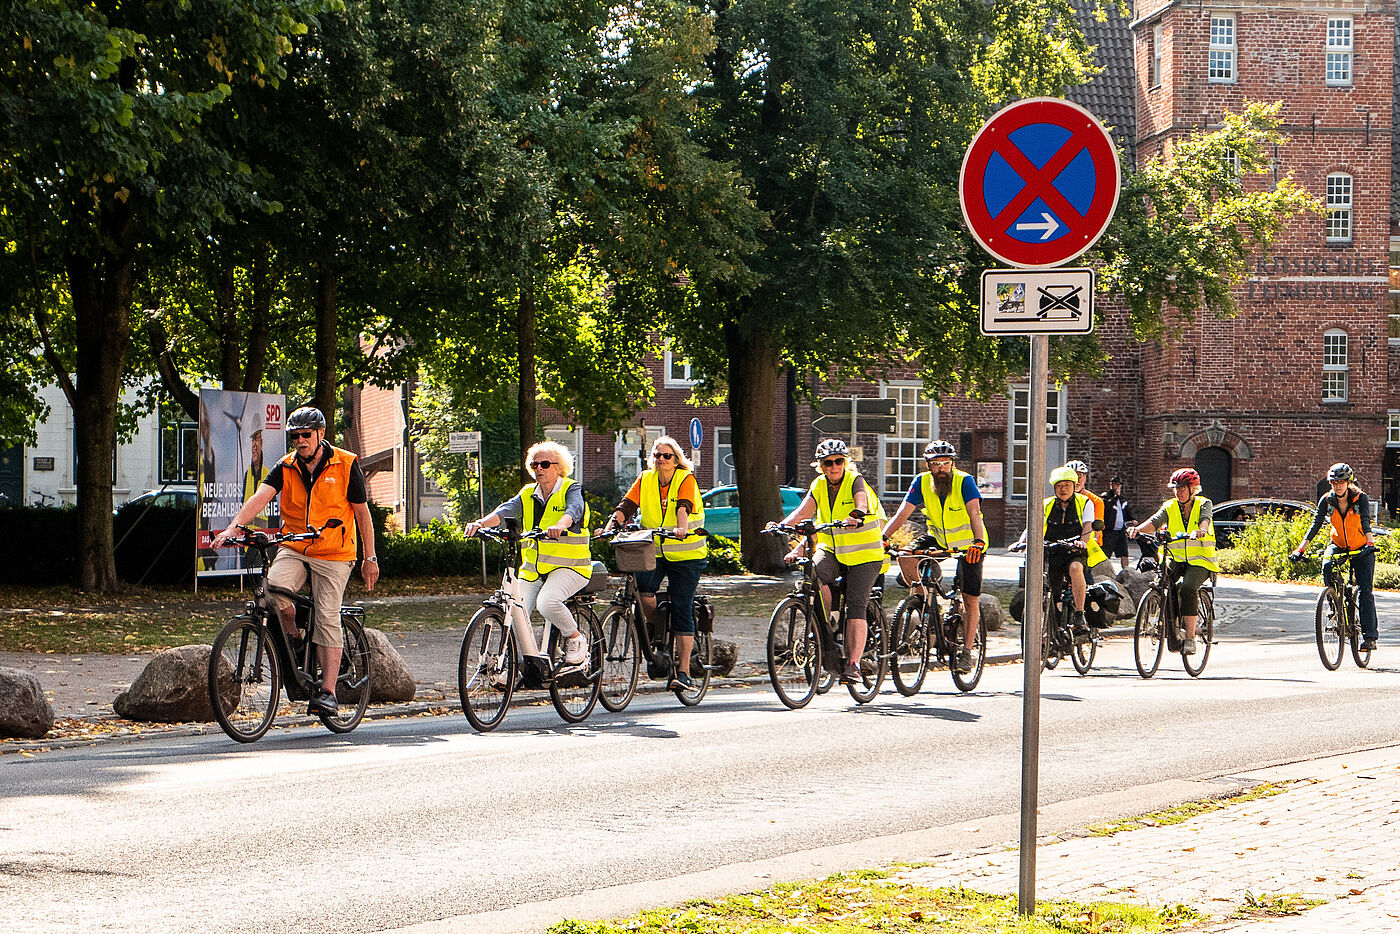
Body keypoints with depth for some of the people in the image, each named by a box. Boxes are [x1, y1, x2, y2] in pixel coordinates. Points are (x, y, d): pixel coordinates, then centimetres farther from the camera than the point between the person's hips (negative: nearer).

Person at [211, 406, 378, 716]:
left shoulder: (346, 465, -4)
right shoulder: (285, 467, 2)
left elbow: (362, 513, 2)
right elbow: (260, 497, -14)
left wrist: (370, 557, 2)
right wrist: (233, 526, -31)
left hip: (334, 554, -2)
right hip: (294, 549, 2)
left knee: (327, 618, -10)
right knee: (276, 585, -27)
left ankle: (328, 691, -7)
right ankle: (292, 642, -1)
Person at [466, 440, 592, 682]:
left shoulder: (571, 490, -1)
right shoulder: (528, 494, 13)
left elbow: (574, 509, -24)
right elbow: (507, 510, -5)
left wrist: (560, 525, -47)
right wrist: (482, 523, -26)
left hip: (569, 566, -5)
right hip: (532, 568, 5)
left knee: (547, 602, -32)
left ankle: (576, 638, -5)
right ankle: (534, 662, -7)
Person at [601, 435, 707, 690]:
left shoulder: (686, 479, -6)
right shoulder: (645, 480, 5)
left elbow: (683, 507, -24)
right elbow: (626, 506, -6)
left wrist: (681, 528, -43)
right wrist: (610, 525, -24)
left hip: (685, 555, -3)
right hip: (653, 551, 3)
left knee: (681, 610, -7)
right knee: (642, 586, -26)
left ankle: (683, 671, -2)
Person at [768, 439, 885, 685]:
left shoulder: (855, 481, -10)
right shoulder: (819, 486, 2)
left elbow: (861, 504, -30)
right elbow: (803, 511, -12)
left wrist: (855, 518, -53)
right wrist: (783, 525, -31)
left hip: (864, 554, -4)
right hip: (832, 550, 4)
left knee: (855, 606, -16)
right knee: (814, 574, -29)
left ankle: (853, 665, -19)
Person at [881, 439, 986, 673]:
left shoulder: (964, 481, -23)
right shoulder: (922, 482, -14)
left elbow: (974, 513, -35)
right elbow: (902, 513, -19)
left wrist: (978, 542, -52)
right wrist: (883, 537, -33)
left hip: (967, 543, -3)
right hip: (937, 540, 3)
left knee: (970, 600, -4)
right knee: (906, 558, -25)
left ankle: (966, 651, 8)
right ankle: (922, 599, -2)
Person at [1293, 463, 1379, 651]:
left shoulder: (1361, 498, -17)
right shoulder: (1326, 500, -11)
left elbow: (1366, 522, -30)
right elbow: (1316, 524, -17)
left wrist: (1370, 542, -48)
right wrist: (1301, 548, -29)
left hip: (1361, 548, -2)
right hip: (1338, 545, 2)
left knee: (1365, 590, -10)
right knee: (1327, 567, -31)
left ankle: (1370, 635, -9)